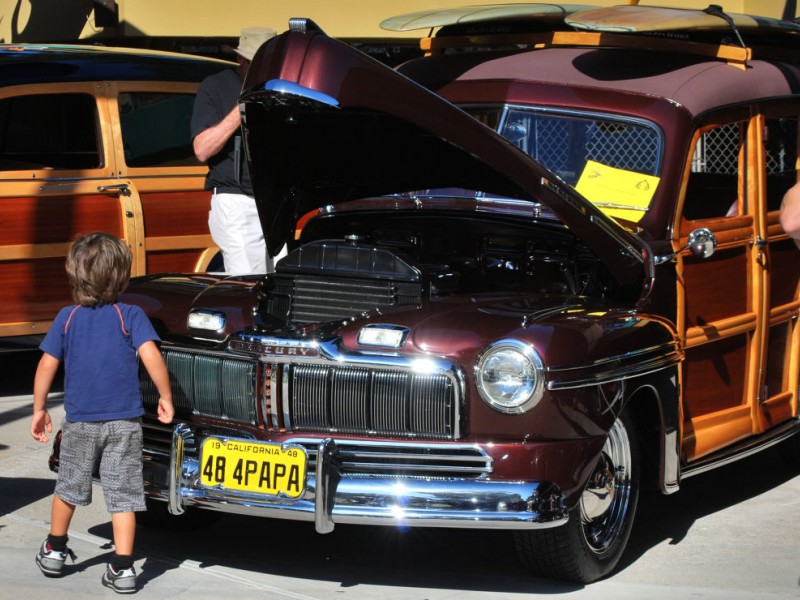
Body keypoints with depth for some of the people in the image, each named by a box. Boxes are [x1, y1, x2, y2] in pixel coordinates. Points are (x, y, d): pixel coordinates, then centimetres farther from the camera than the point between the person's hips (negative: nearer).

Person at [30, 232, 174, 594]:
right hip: (123, 421, -2)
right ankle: (123, 568, 0)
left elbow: (47, 365, -1)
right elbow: (151, 356, -17)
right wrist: (165, 398, -6)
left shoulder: (67, 318, 0)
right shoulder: (130, 316, -6)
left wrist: (39, 409, 9)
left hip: (79, 421, 2)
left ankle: (54, 550, 35)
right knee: (122, 495, 3)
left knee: (69, 488, 20)